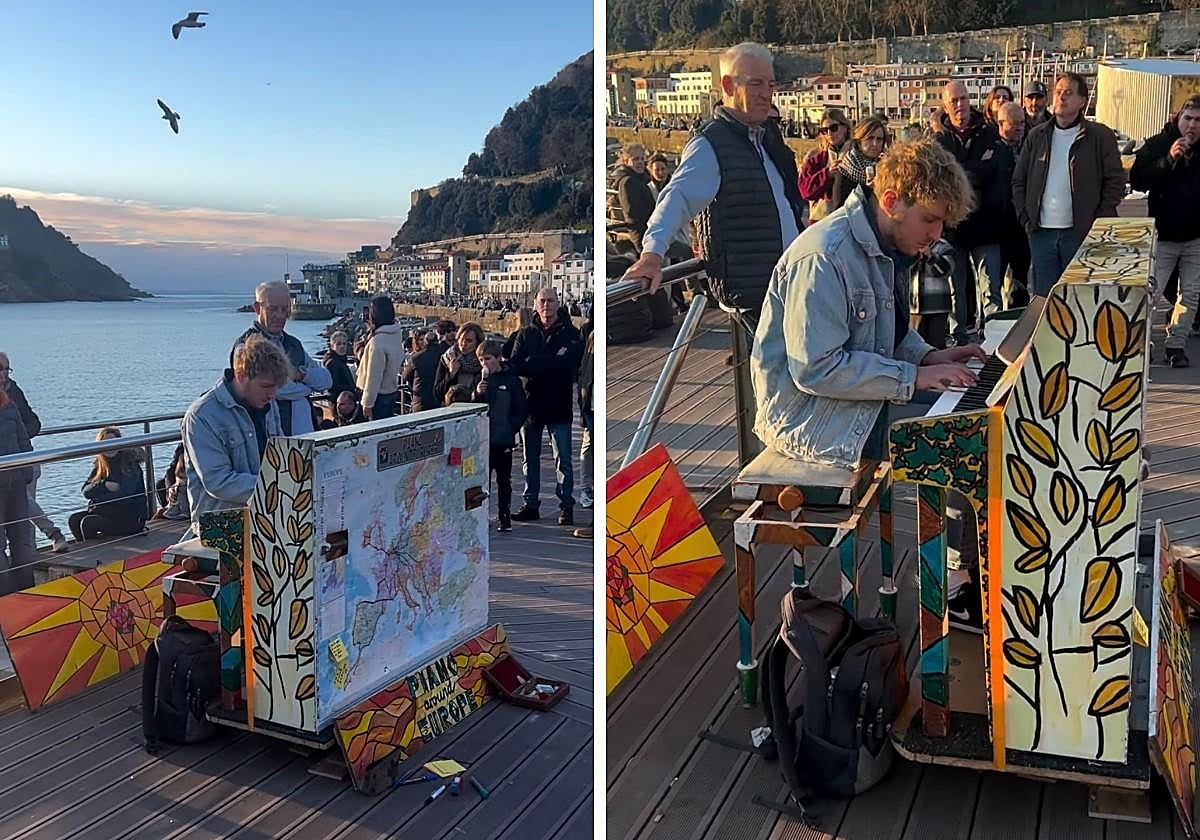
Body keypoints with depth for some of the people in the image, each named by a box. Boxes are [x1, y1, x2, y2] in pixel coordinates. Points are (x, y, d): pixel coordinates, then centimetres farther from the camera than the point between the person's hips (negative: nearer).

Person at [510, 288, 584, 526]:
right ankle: (531, 504, 20)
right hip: (531, 403, 3)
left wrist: (532, 364, -15)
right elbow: (515, 365, -3)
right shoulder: (526, 335, 10)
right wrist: (549, 366, -19)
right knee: (530, 459, 10)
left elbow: (566, 363, -15)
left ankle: (566, 507, 6)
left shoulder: (571, 334, 1)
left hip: (559, 407, -3)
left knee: (563, 459, -1)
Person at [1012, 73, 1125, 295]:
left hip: (1080, 233, -3)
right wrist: (1026, 218, 3)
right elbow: (1018, 181, 14)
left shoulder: (1100, 136, 0)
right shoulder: (1037, 136, 10)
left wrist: (1097, 224, -8)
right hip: (1041, 233, 3)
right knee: (1043, 299, 8)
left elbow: (1116, 182, -1)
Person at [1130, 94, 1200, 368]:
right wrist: (1168, 160, -22)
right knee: (1151, 293, -6)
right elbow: (1136, 180, -13)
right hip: (1163, 235, -3)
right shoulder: (1158, 145, -3)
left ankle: (1176, 345, 17)